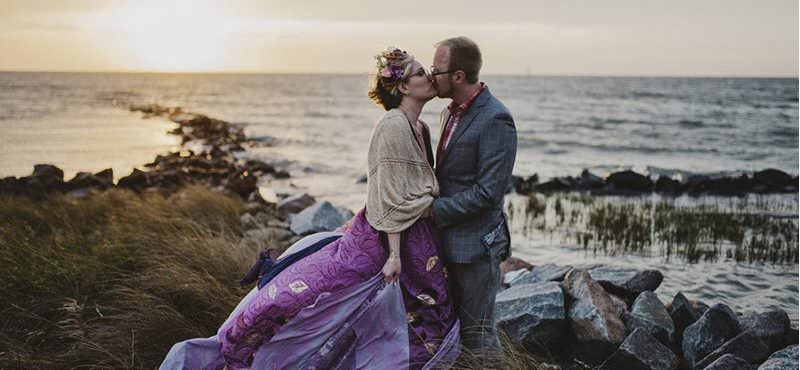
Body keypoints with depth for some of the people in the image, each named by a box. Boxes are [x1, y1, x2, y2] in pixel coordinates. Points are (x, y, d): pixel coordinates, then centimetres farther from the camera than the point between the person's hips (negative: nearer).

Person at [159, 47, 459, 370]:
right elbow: (391, 197, -20)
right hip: (381, 241, -9)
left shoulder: (421, 128, 9)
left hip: (416, 244, 9)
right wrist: (393, 254, -20)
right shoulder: (392, 127, -18)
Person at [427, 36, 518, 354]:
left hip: (476, 244, -9)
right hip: (448, 239, 9)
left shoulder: (495, 120, -19)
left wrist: (435, 210, -16)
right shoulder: (450, 112, 10)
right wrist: (433, 207, 6)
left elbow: (488, 193, -22)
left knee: (477, 334, 3)